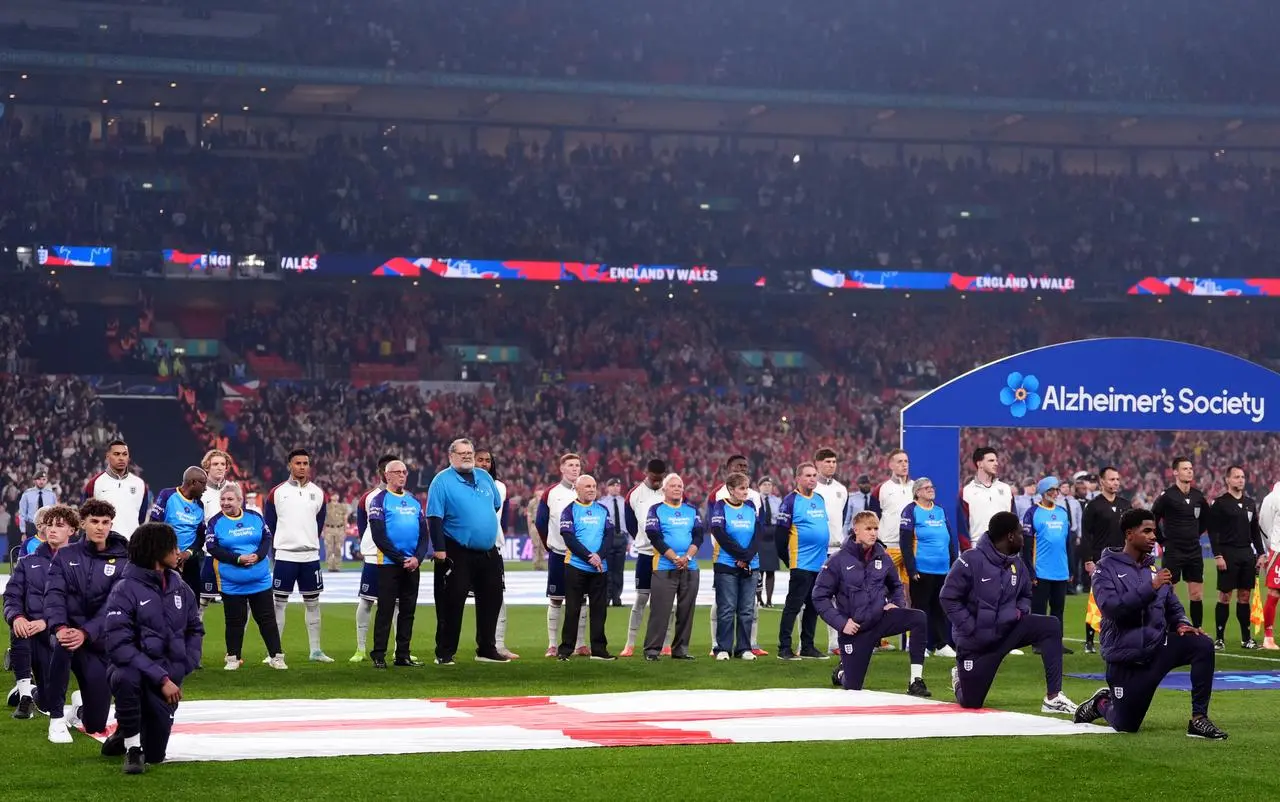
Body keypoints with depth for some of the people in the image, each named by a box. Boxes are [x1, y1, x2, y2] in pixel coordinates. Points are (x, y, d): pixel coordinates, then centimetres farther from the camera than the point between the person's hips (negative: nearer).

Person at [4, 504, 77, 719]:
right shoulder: (28, 562, 14)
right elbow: (12, 596, 5)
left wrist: (46, 622, -25)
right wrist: (16, 617, -19)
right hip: (30, 631, 2)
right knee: (18, 630, -37)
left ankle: (34, 692, 32)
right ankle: (24, 693, -23)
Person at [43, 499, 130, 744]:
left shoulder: (121, 562, -3)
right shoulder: (65, 556, 1)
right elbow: (54, 595, -11)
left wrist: (85, 633, -32)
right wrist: (59, 627, -31)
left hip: (99, 644, 0)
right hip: (68, 631, 0)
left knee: (96, 725, -1)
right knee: (63, 645, -40)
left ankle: (80, 704, 38)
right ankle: (57, 719, -24)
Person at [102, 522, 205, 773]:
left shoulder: (180, 588, 2)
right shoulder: (126, 590, -15)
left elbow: (195, 630, 12)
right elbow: (119, 645, -20)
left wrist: (181, 668, -4)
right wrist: (161, 678, -24)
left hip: (168, 679, 5)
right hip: (135, 669, -5)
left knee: (154, 754, 5)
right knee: (126, 678, -41)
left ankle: (125, 735, 41)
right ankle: (131, 746, -19)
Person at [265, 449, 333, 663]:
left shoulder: (318, 493, 7)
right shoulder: (277, 492, -2)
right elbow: (268, 524, 4)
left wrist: (310, 543, 11)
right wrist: (278, 544, 4)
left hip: (310, 557, 3)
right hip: (284, 556, -3)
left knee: (312, 602, 7)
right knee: (280, 603, -1)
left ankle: (315, 650, 12)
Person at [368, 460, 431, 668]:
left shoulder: (414, 502, 15)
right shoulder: (379, 500, -2)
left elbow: (425, 535, 12)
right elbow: (379, 536, -11)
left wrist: (417, 558, -5)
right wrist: (400, 559, -14)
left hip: (412, 565, 6)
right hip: (389, 564, -6)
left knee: (408, 610, 7)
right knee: (385, 610, -5)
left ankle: (403, 655, 13)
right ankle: (378, 656, -1)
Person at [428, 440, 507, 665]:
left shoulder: (484, 476, 12)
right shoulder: (442, 481, -7)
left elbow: (496, 505, 25)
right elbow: (435, 517, -13)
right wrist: (439, 549, -19)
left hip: (489, 552, 6)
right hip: (458, 553, -6)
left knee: (492, 600, 10)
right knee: (452, 603, -6)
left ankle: (487, 650, 21)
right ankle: (444, 653, 1)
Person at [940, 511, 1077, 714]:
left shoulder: (1017, 565, 0)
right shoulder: (971, 561, -20)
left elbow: (1025, 595, 18)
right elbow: (948, 598, -18)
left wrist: (1021, 611, -4)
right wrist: (970, 628, -21)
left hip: (1008, 629, 5)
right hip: (976, 641, -5)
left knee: (1051, 625, -18)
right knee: (970, 703, 0)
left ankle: (1053, 698, -18)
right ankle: (960, 678, 40)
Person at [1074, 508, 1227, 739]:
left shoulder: (1154, 568, 9)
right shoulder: (1107, 568, -7)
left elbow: (1172, 606, 16)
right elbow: (1111, 606, -24)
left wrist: (1181, 624, -7)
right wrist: (1151, 587, -28)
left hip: (1157, 645, 4)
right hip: (1125, 656, -4)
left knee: (1203, 644, -23)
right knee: (1126, 727, 1)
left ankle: (1199, 719, -16)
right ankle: (1102, 704, 36)